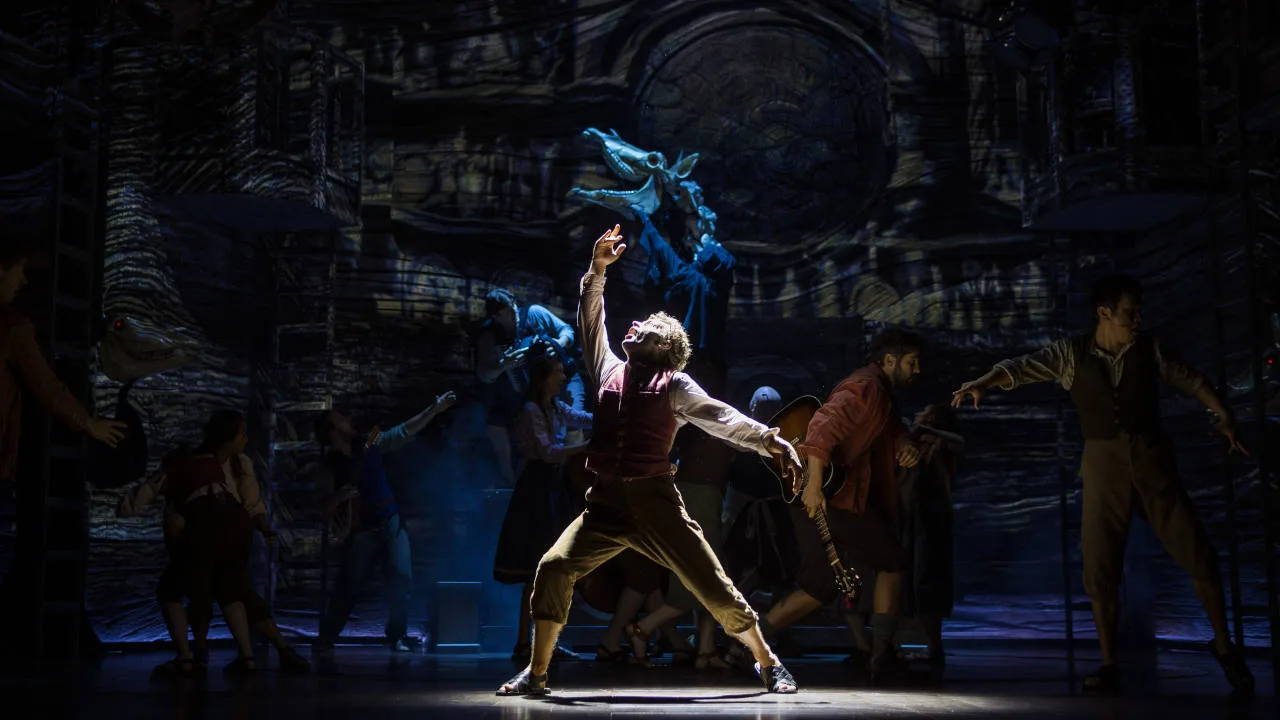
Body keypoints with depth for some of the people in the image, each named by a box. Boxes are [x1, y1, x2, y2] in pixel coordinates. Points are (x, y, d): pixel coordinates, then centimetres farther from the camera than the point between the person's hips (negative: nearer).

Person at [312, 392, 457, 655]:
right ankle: (325, 638, 17)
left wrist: (435, 409, 2)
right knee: (346, 587, 0)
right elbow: (325, 512, -4)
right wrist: (338, 498, -24)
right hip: (360, 532, -3)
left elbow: (405, 431, 6)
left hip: (390, 524, 3)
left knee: (402, 578, -11)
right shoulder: (329, 467, -6)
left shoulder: (369, 445, 4)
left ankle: (397, 636, 0)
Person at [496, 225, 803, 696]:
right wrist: (597, 270, 11)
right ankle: (536, 674, 0)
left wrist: (771, 441, -12)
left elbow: (721, 417, -2)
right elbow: (590, 321, 18)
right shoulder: (609, 371, 15)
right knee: (554, 568, -10)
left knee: (711, 584, -4)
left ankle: (768, 663, 12)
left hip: (654, 502, -3)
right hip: (605, 503, 4)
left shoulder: (674, 385, 4)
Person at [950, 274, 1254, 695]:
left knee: (1197, 553, 0)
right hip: (1102, 465, -1)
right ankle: (1108, 665, 13)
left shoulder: (1148, 349, 3)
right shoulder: (1070, 354, -1)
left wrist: (1225, 416, 6)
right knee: (1100, 567, 0)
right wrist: (983, 383, -29)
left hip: (1152, 461, 1)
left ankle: (1223, 646, 20)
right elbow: (1021, 368, -11)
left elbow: (1190, 381, 13)